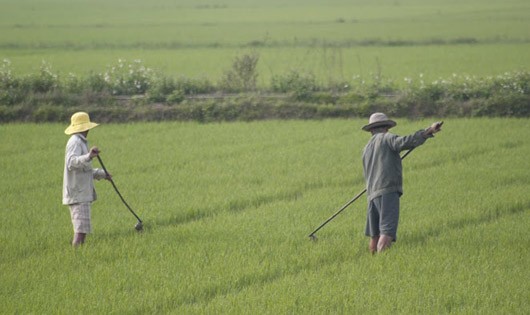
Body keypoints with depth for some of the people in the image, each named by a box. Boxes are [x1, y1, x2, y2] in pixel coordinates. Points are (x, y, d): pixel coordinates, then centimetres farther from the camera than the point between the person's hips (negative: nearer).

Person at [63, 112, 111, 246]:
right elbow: (71, 163, -30)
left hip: (82, 193, 11)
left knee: (82, 229, 10)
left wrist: (101, 174, 36)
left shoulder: (80, 142, 21)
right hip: (78, 194, -11)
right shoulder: (75, 142, -11)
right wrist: (88, 156, -43)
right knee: (81, 229, -15)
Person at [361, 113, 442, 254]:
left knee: (375, 234, 14)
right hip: (388, 191, -7)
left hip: (372, 194, 7)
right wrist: (428, 132, -19)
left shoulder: (367, 149, 23)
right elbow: (405, 142, -15)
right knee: (387, 233, -16)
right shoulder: (386, 138, 4)